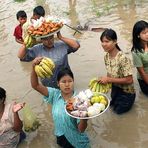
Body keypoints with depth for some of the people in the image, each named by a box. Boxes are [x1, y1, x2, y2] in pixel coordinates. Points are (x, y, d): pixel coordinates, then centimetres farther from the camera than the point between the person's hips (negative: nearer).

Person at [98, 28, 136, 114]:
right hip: (115, 90, 7)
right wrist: (105, 79, -13)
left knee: (119, 111, 13)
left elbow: (129, 80, -28)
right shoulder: (106, 56, -6)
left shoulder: (123, 58, -30)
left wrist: (109, 80, -26)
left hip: (125, 93, -7)